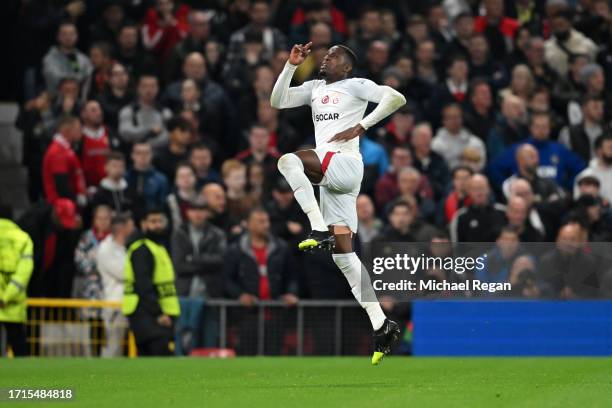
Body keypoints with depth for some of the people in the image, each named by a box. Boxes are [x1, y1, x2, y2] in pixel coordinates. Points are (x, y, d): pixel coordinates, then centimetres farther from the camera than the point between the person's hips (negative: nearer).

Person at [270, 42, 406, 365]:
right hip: (328, 174, 8)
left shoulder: (356, 85, 4)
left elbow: (396, 98, -9)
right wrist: (291, 66, 10)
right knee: (343, 254, 1)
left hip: (345, 164, -8)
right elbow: (277, 101, 17)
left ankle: (319, 230, -27)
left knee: (288, 161, -29)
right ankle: (381, 326, 0)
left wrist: (361, 126, -12)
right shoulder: (314, 88, 24)